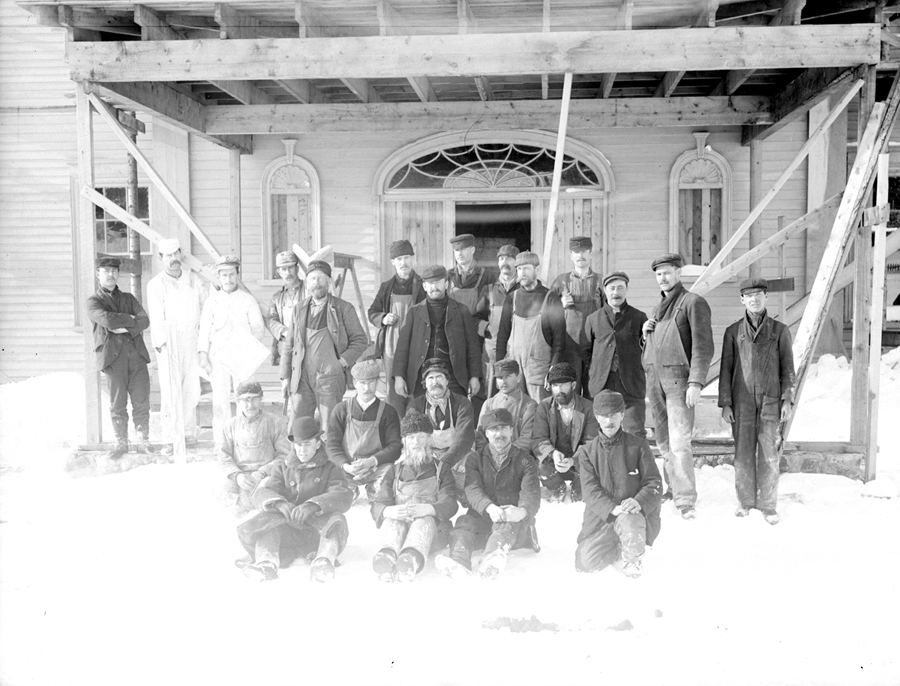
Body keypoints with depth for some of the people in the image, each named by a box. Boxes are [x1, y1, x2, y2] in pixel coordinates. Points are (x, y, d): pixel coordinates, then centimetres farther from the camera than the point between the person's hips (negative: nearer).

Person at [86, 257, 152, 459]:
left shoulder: (128, 298, 20)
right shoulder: (94, 302, 7)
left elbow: (145, 320, 4)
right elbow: (107, 320, -13)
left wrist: (126, 328, -11)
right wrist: (130, 318, -2)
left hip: (137, 355, 3)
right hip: (113, 358, -3)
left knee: (141, 402, 2)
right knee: (117, 404, 1)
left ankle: (144, 442, 13)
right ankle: (121, 444, 14)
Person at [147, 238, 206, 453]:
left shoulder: (193, 278, 10)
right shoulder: (156, 284, -3)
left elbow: (206, 306, 14)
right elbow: (157, 319, -8)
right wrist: (161, 347, -15)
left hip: (192, 342, 4)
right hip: (169, 343, -4)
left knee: (191, 389, 6)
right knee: (171, 391, -7)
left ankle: (188, 432, 19)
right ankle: (171, 439, -4)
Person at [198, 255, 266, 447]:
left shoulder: (248, 300, 6)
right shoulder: (211, 301, 10)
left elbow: (259, 328, 7)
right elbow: (204, 329, 9)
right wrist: (203, 355, 1)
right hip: (218, 357, 1)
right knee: (220, 399, -2)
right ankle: (221, 441, 3)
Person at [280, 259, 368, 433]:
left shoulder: (344, 308, 0)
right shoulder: (299, 309, 11)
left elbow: (360, 340, 4)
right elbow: (289, 345, 14)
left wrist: (343, 362, -9)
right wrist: (286, 376, 9)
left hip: (330, 378, -3)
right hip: (302, 378, 3)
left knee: (329, 430, 0)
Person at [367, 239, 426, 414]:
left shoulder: (423, 286, 1)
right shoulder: (386, 287, 9)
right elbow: (372, 313, 18)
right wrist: (383, 319, -2)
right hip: (391, 350, 3)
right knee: (394, 395, 5)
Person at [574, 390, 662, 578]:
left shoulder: (638, 445, 3)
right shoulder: (587, 451, 6)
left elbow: (654, 483, -3)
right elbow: (591, 490, -5)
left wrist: (639, 502, -25)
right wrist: (612, 508, -24)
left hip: (636, 513, -3)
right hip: (601, 517, 3)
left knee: (628, 520, -39)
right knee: (585, 561, -16)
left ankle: (632, 559, -7)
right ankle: (619, 549, 17)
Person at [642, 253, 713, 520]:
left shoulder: (693, 302, -2)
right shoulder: (659, 307, 21)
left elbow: (703, 346, -9)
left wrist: (696, 382, -18)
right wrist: (646, 332, 6)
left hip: (679, 379, -7)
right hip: (654, 378, 7)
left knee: (679, 442, -13)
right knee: (663, 442, 9)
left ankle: (686, 500, -12)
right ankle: (674, 488, 20)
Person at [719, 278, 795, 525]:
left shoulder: (780, 330, 5)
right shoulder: (733, 331, 6)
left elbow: (787, 367, 5)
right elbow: (726, 368, 6)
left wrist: (788, 400, -4)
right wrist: (725, 403, 0)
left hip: (771, 399, -1)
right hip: (742, 400, 1)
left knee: (770, 453, -2)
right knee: (743, 452, 3)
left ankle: (768, 504, 8)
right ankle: (745, 500, 16)